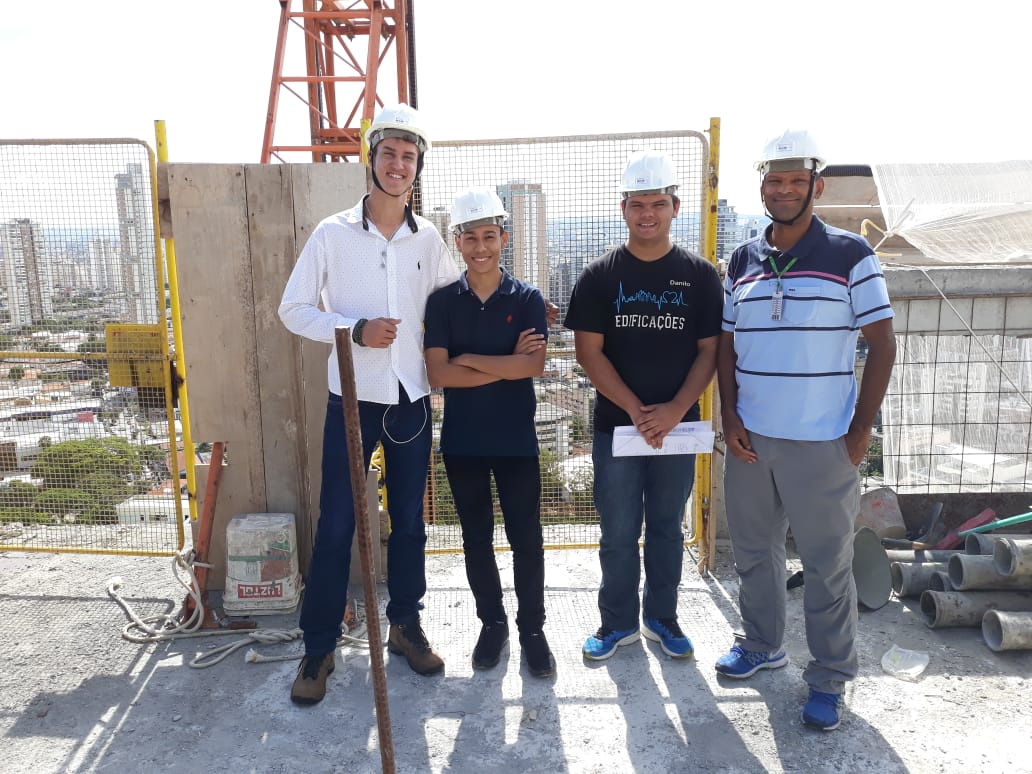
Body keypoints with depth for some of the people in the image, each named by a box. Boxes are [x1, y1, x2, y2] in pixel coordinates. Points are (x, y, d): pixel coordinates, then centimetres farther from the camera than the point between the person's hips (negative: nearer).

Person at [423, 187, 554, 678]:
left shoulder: (527, 299, -2)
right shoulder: (442, 301, 0)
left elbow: (534, 366, -15)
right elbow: (438, 374, -11)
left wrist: (469, 359, -14)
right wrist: (506, 364, -16)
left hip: (517, 439, -1)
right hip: (461, 440, 2)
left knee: (526, 539, 6)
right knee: (476, 537, 13)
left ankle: (532, 630, 23)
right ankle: (492, 623, 31)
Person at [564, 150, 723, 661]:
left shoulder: (699, 275, 1)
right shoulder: (599, 275, -1)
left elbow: (710, 352, -1)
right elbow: (588, 352, -6)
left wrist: (673, 411, -15)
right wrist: (636, 410, -14)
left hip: (677, 424, 1)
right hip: (616, 424, -1)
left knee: (667, 527, 14)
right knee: (618, 533, 8)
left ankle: (662, 618, 32)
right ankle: (618, 623, 26)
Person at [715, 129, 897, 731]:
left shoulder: (850, 255, -5)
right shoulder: (742, 262, 7)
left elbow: (883, 344, -4)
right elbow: (726, 345, 10)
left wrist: (861, 430, -8)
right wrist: (730, 418, -1)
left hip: (821, 444, -4)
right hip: (750, 440, 4)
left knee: (827, 566, 6)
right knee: (754, 551, 16)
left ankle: (830, 679, 23)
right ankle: (762, 645, 37)